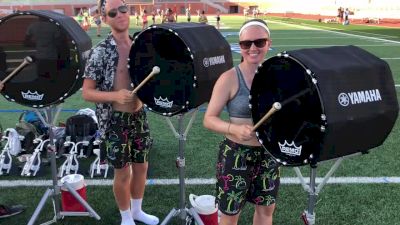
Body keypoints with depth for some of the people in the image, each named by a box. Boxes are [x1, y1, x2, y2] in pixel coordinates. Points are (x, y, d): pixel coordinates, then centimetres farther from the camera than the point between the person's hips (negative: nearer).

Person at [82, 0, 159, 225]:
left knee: (141, 167, 17)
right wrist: (115, 95, -28)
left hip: (139, 116, 5)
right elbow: (87, 92, -14)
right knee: (123, 172, 8)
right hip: (115, 121, -5)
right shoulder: (101, 52, -14)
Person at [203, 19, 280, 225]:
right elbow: (209, 119, -15)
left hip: (268, 152, 5)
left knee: (266, 207, 20)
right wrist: (234, 129, -32)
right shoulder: (229, 78, -15)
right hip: (236, 153, -5)